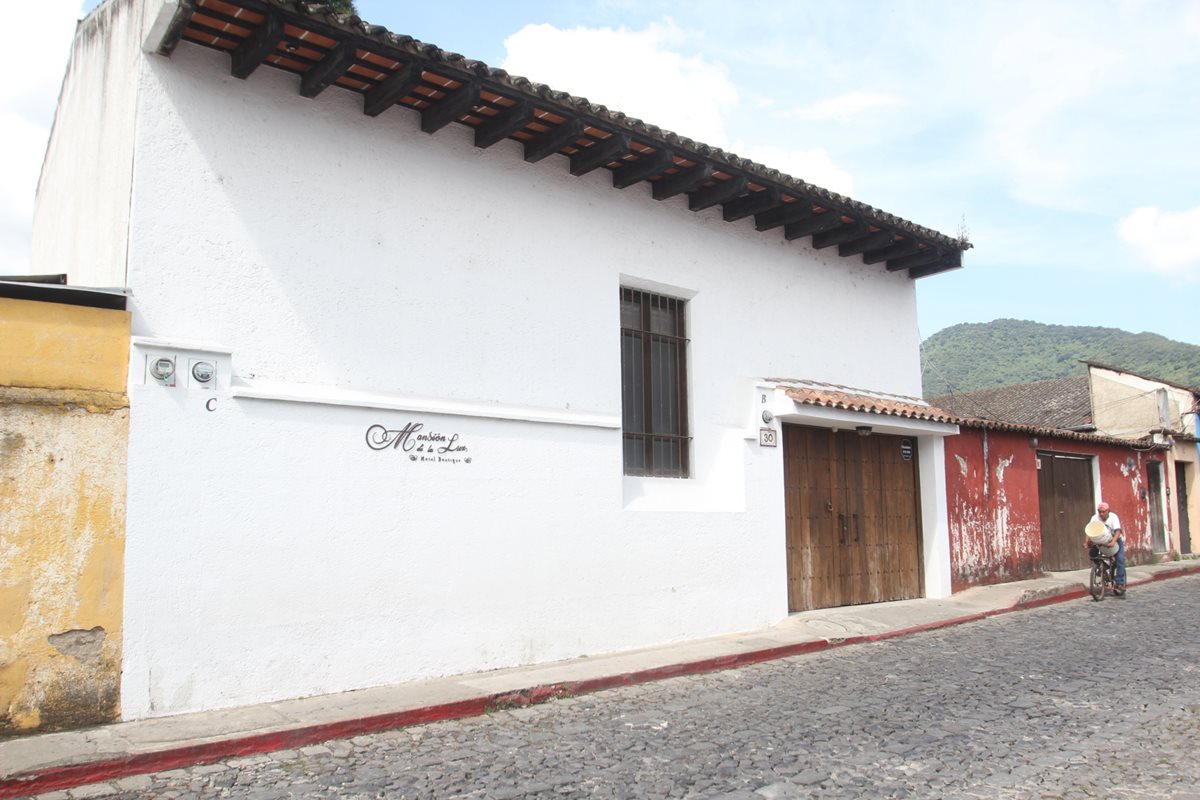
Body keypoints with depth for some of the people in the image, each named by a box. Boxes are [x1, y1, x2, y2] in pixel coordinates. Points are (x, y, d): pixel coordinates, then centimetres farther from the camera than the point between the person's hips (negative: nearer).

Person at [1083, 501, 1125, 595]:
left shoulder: (1113, 517, -22)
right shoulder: (1095, 518, -15)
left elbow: (1118, 531, -34)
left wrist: (1113, 542, -52)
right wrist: (1086, 542, -39)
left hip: (1115, 539, -3)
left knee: (1120, 559, -18)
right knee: (1092, 552, -21)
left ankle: (1119, 583, -14)